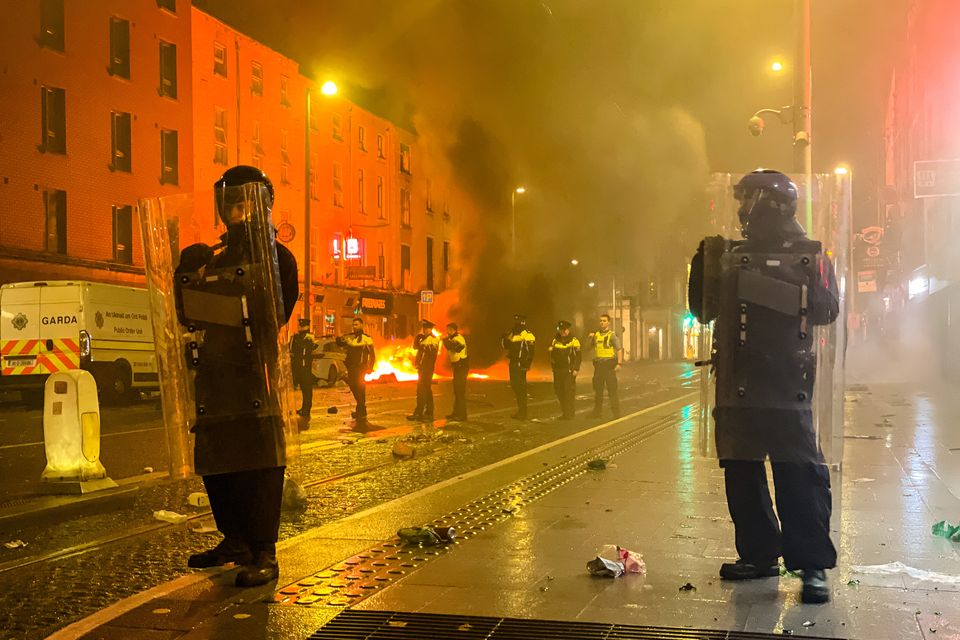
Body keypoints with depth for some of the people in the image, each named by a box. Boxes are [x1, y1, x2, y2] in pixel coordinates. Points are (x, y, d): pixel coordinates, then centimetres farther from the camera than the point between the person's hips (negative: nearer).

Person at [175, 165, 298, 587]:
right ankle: (234, 539, 24)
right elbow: (190, 316, 18)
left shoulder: (275, 255, 2)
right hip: (214, 370, 7)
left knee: (259, 458, -9)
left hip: (254, 367, -7)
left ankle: (264, 553, -6)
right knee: (213, 457, 10)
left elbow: (276, 314, -10)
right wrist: (188, 276, 1)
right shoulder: (214, 259, 20)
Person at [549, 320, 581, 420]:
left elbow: (578, 355, -7)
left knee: (569, 391, -9)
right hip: (558, 370, 6)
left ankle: (570, 413, -4)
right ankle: (564, 412, 16)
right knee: (559, 390, 6)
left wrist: (576, 369, -14)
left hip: (569, 370, -6)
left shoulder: (574, 341, -4)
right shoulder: (555, 340, 14)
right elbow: (552, 355, 21)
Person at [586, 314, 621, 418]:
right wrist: (589, 338, 2)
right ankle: (596, 412, 20)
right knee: (598, 390, 12)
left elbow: (619, 350, -10)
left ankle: (616, 412, -3)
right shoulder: (596, 335, 13)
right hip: (598, 365, 6)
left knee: (612, 390, -6)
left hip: (609, 365, -6)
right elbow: (589, 347, 21)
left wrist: (619, 363, -20)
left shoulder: (612, 335, -4)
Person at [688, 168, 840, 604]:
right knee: (740, 470, 8)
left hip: (786, 384, -5)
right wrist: (703, 265, -1)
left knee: (798, 471, -9)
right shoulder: (730, 254, 16)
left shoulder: (808, 255, 2)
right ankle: (758, 553, 20)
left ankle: (813, 564, -2)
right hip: (736, 383, 6)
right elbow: (703, 310, 14)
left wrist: (771, 291, -19)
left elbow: (827, 308, -9)